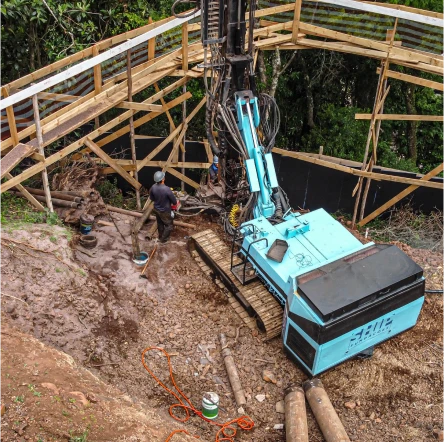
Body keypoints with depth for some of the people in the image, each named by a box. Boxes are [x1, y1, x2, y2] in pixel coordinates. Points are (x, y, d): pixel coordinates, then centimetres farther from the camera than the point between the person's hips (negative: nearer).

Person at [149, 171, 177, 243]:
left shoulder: (153, 188, -17)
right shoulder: (167, 189, -35)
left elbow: (151, 198, 3)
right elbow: (174, 202, -21)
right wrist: (174, 203, 3)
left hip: (156, 209, 6)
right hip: (165, 211, -6)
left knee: (160, 224, 28)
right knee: (169, 226, 18)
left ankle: (160, 237, 47)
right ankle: (163, 239, 31)